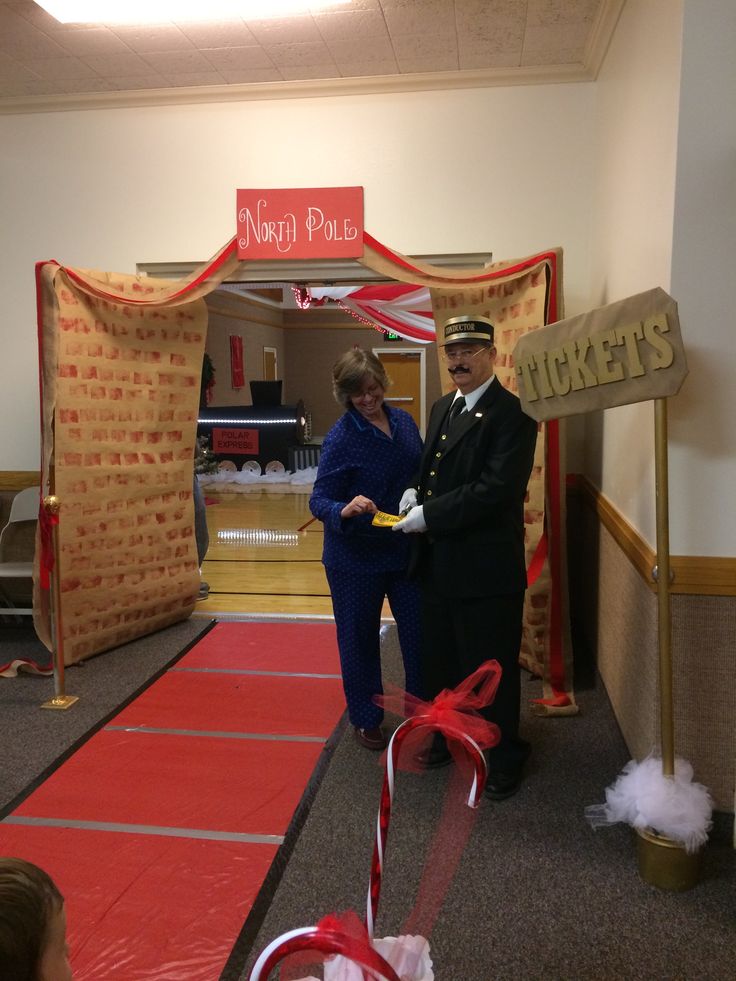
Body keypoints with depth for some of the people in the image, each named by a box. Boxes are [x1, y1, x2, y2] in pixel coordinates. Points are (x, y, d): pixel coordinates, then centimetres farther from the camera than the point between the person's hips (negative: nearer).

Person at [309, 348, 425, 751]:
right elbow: (319, 500, -17)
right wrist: (345, 510, -37)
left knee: (421, 633, 14)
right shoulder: (341, 438, -16)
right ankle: (366, 719, 33)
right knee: (360, 639, 12)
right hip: (356, 557, -4)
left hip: (407, 550, 5)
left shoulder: (403, 421, 0)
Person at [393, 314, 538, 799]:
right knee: (441, 659, 21)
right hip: (437, 561, 8)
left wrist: (429, 516, -21)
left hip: (486, 565, -8)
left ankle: (506, 756, 29)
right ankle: (451, 734, 43)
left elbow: (496, 488, -25)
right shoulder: (443, 407, 11)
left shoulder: (512, 412, -15)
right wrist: (416, 491, -1)